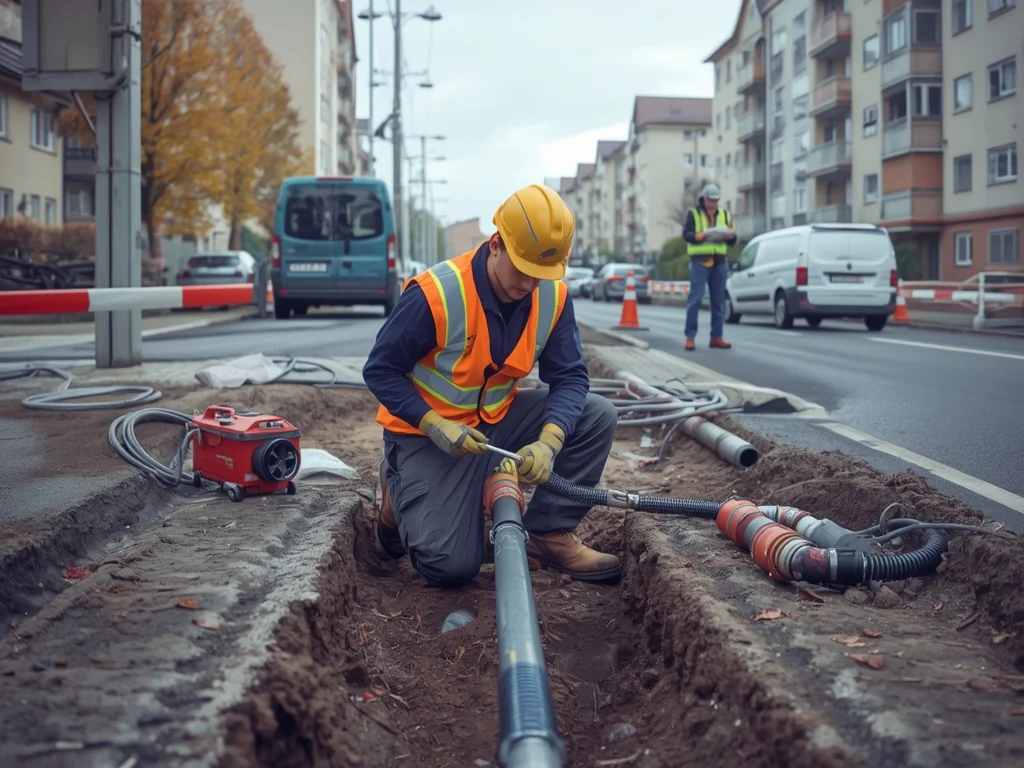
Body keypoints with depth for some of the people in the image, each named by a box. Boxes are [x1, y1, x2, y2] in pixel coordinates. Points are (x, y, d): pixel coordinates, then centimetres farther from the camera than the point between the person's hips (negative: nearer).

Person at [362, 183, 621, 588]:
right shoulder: (436, 294, -27)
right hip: (428, 432, -5)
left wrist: (549, 440, -31)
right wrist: (435, 426, -30)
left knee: (596, 416, -14)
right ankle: (401, 487, 16)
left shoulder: (553, 295, -11)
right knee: (452, 566, -15)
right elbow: (380, 371, -17)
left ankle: (547, 533, -3)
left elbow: (569, 376, -11)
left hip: (498, 419, 5)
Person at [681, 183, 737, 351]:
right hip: (700, 260, -4)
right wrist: (697, 236, -26)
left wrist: (731, 236, -9)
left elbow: (732, 240, 14)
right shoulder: (694, 214, 4)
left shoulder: (724, 215, 16)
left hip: (719, 262, 4)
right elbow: (686, 234, -5)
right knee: (695, 299, -9)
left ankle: (716, 337, 12)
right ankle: (690, 337, -7)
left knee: (718, 301, 6)